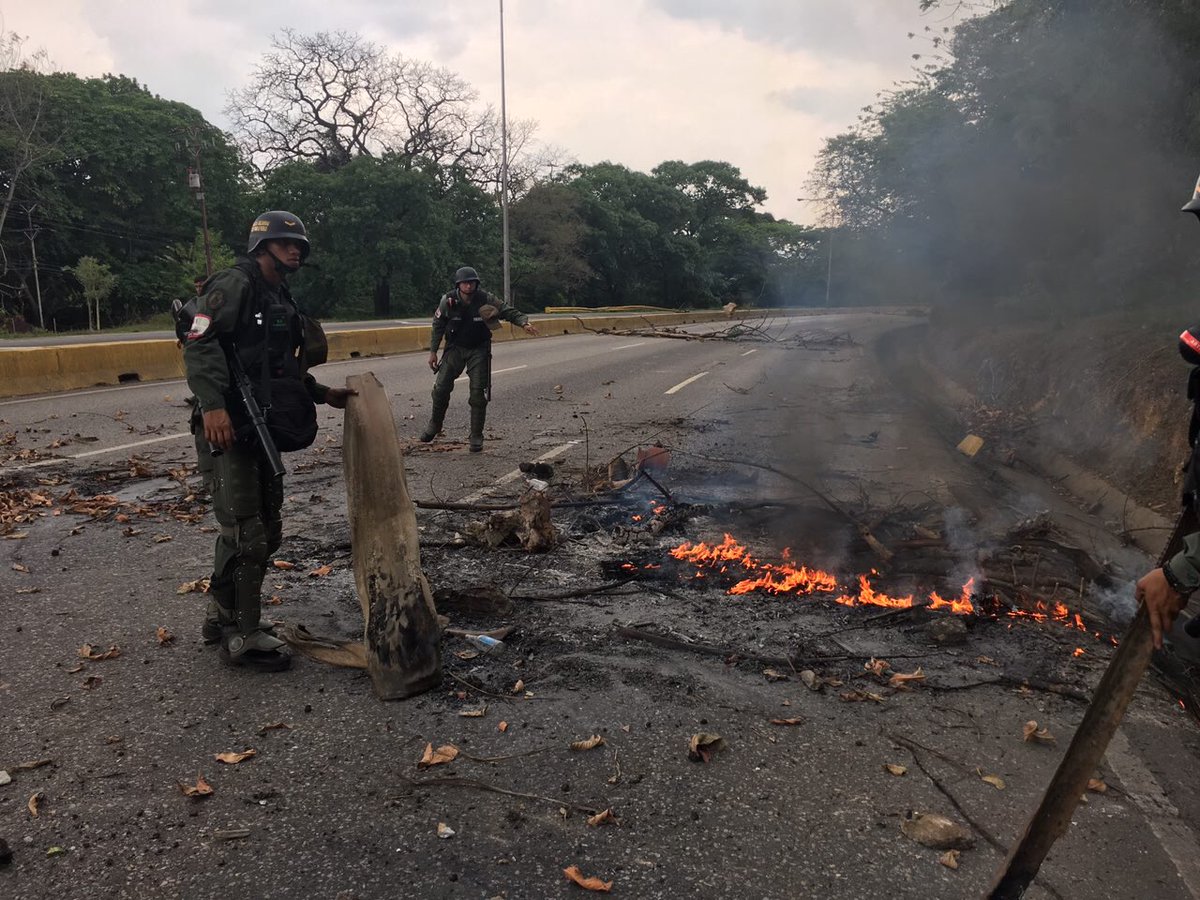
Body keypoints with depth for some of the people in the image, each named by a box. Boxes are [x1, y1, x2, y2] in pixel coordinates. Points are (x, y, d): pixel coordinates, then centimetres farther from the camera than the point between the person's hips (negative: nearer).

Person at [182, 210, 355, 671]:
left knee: (265, 529, 15)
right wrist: (212, 404, -31)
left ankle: (222, 616, 30)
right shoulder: (235, 285, -8)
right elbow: (200, 343, -19)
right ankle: (242, 637, 5)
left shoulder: (282, 301, 22)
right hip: (231, 426, -10)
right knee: (246, 532, -6)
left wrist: (324, 394, 20)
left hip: (264, 428, 10)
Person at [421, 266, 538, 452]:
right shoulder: (448, 301, -11)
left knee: (478, 393, -5)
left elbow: (509, 311, -12)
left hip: (479, 350, -1)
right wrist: (433, 351, 1)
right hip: (455, 348, 1)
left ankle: (476, 437, 7)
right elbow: (438, 325, 0)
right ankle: (434, 425, 25)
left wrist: (524, 322, -32)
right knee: (441, 387, -1)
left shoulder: (487, 300, -15)